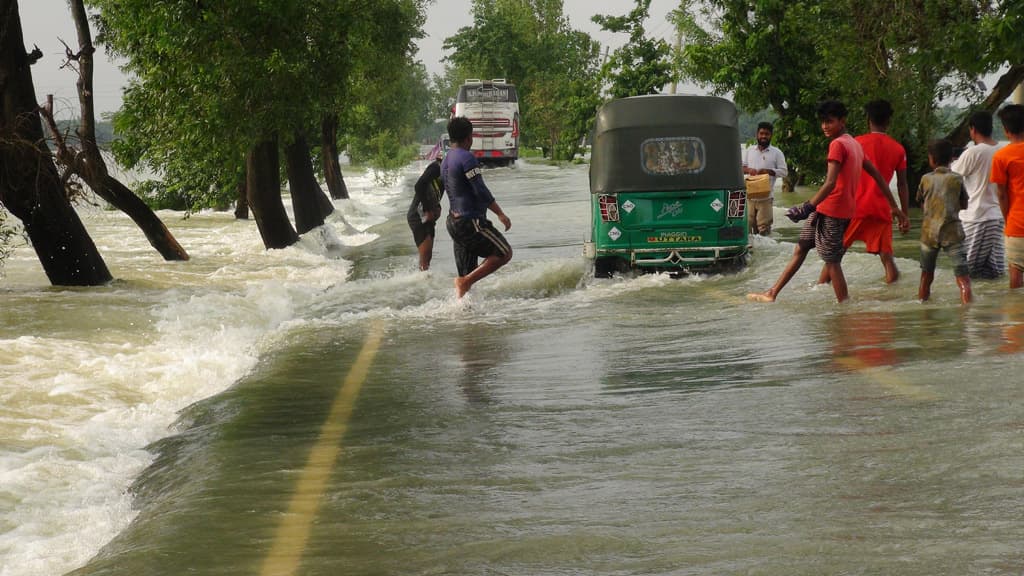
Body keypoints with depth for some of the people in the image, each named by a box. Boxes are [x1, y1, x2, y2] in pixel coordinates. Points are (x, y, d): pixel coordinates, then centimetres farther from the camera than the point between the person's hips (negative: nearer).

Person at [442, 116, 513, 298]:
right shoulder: (467, 158, -13)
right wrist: (500, 214, -13)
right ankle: (465, 281, -13)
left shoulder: (446, 160, 16)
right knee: (504, 253, -3)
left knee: (466, 275, 10)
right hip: (471, 221, -9)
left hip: (454, 221, 9)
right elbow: (480, 191, -17)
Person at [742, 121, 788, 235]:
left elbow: (784, 172, 0)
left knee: (764, 228, -5)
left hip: (765, 197, -3)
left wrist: (769, 171, -16)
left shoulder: (776, 153, 3)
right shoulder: (749, 150, 13)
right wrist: (748, 170, -10)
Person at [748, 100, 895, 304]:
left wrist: (808, 207, -28)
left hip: (831, 210, -10)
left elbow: (830, 183, -24)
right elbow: (876, 174, 19)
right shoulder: (855, 144, 15)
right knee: (800, 249, 14)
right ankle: (772, 293, 19)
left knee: (832, 261, -7)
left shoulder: (838, 144, -14)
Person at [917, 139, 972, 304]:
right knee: (962, 275, -8)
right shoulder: (957, 179, -1)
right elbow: (964, 204, 7)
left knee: (926, 274, 18)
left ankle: (921, 303, 28)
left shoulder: (926, 179, 1)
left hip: (929, 231, 2)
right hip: (952, 232, -2)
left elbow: (921, 202, 10)